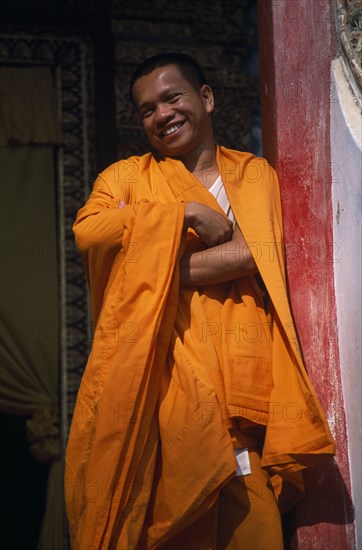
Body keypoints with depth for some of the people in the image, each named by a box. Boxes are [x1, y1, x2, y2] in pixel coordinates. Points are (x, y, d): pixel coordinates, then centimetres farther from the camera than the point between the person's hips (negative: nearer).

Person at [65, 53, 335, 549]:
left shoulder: (257, 174, 15)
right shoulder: (126, 177, 14)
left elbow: (258, 254, -3)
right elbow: (87, 230, -7)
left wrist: (158, 270, -8)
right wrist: (187, 215, -8)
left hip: (238, 374, 1)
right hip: (156, 378, 0)